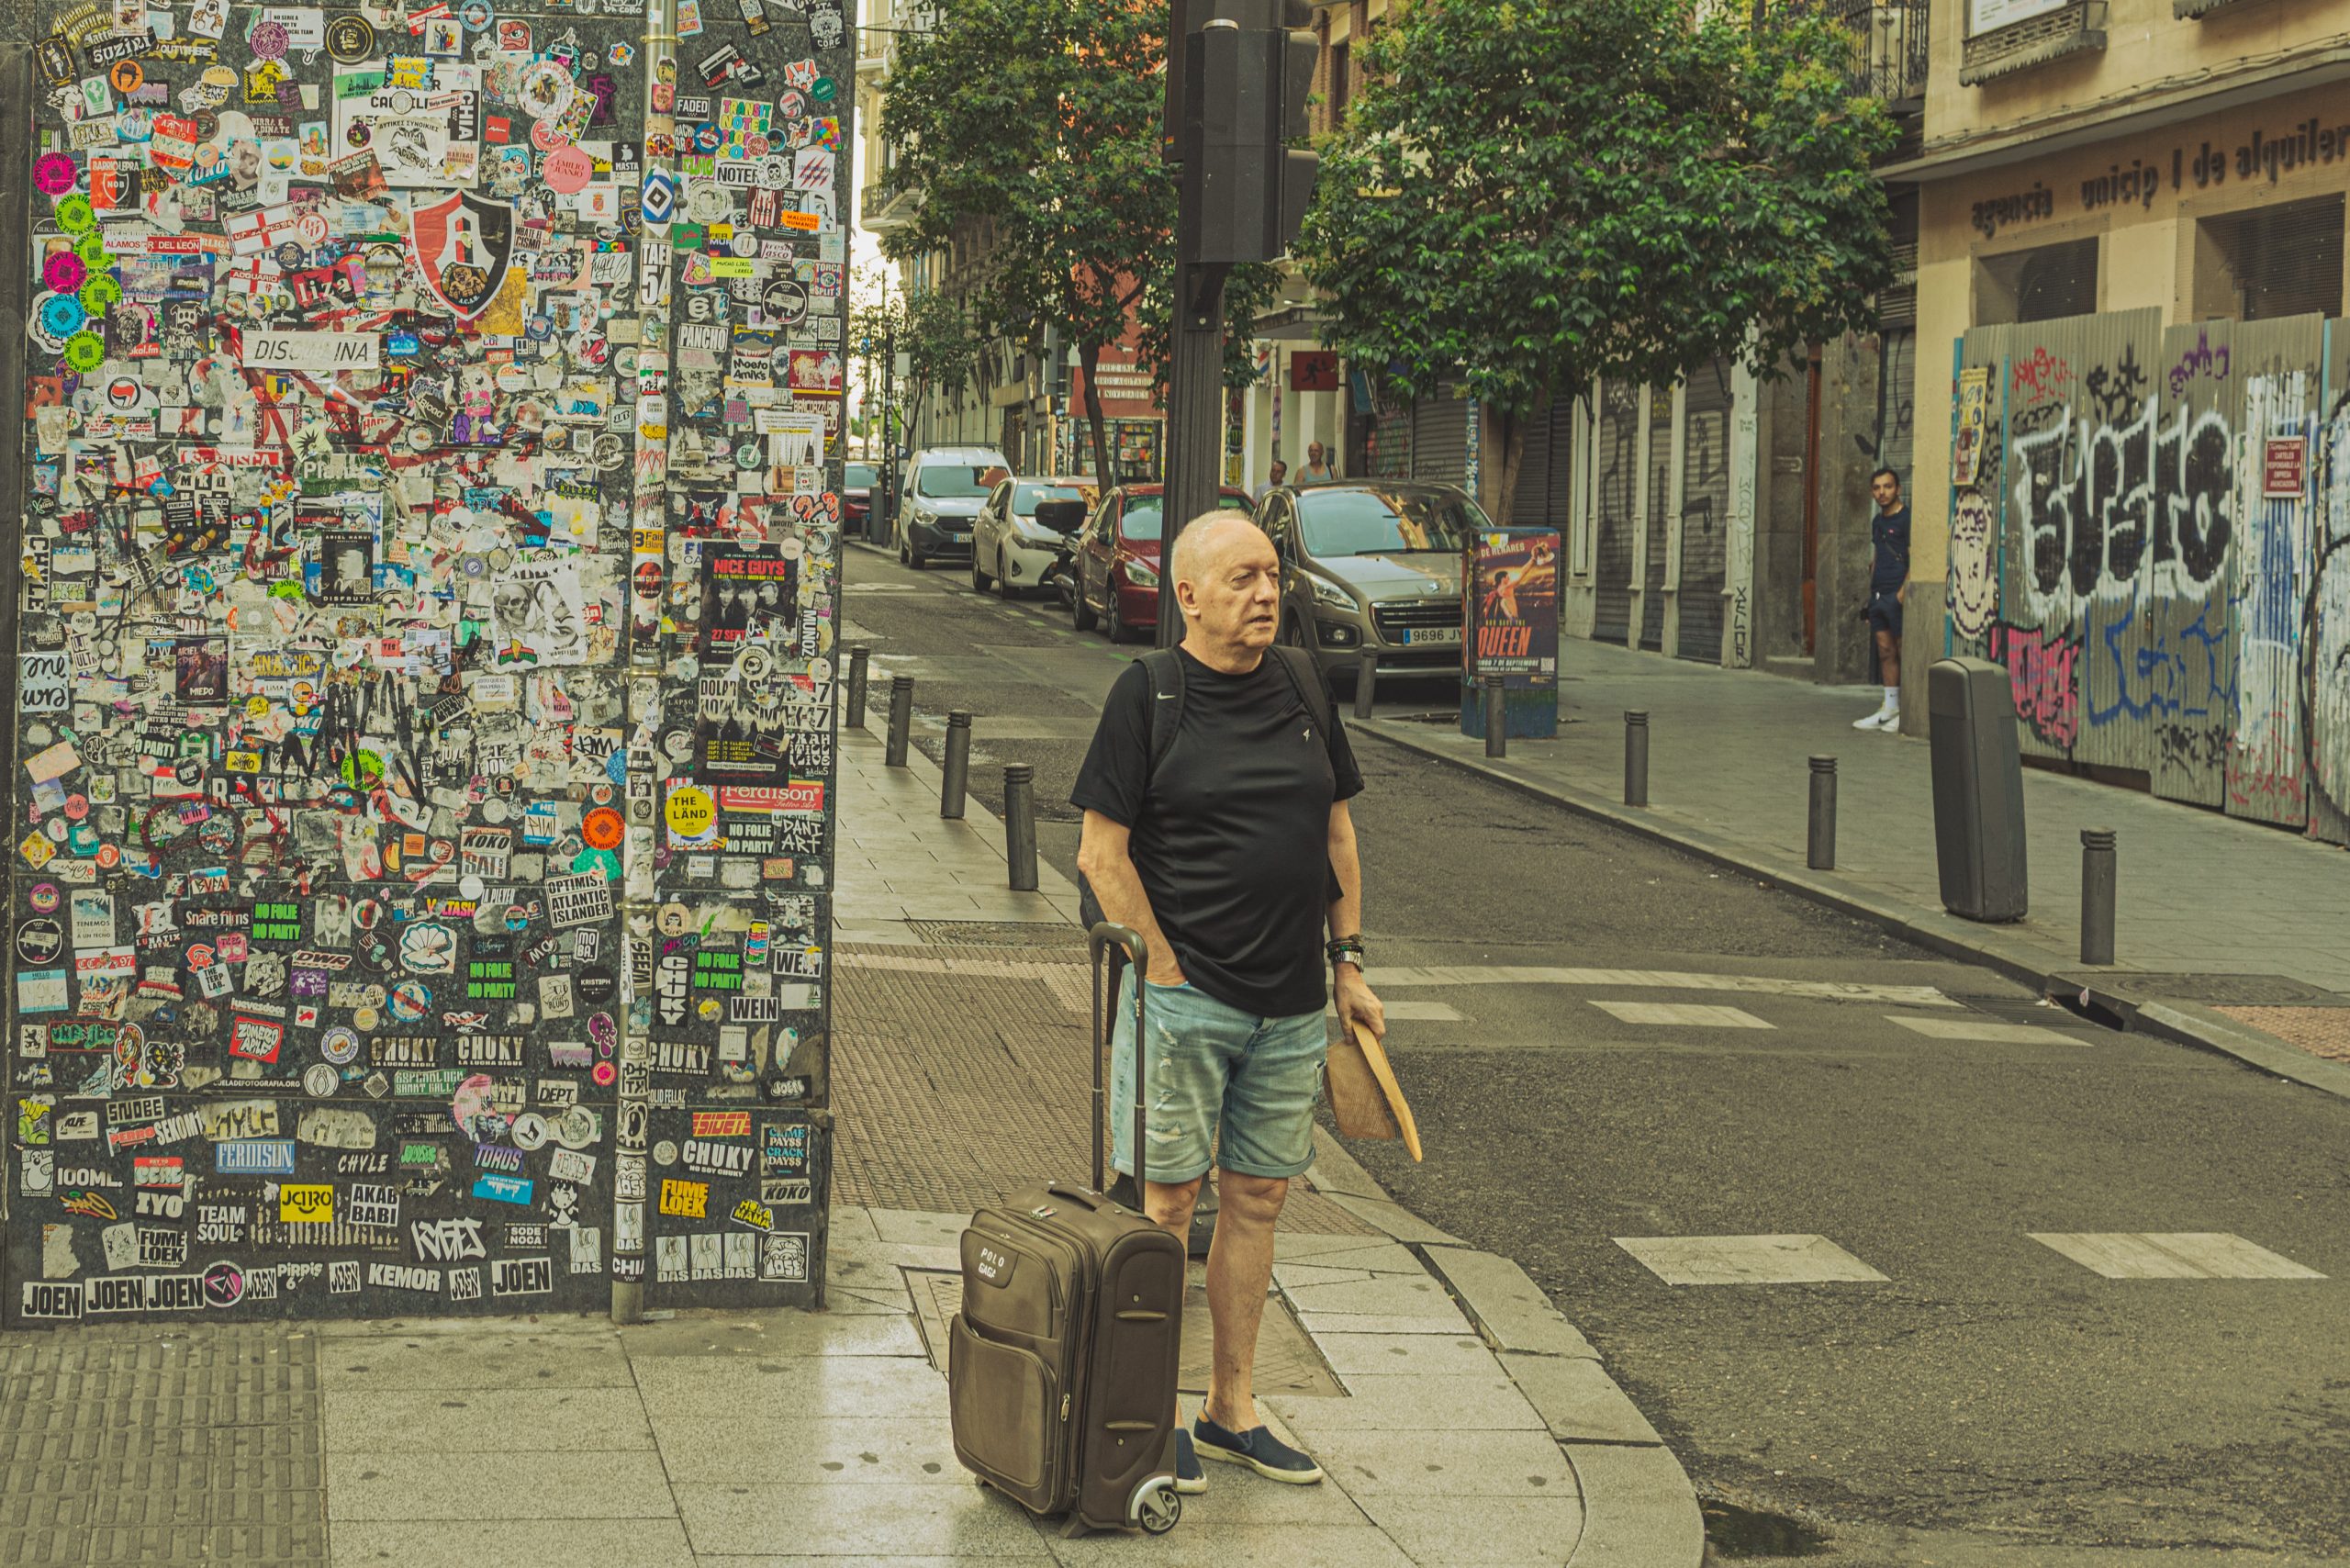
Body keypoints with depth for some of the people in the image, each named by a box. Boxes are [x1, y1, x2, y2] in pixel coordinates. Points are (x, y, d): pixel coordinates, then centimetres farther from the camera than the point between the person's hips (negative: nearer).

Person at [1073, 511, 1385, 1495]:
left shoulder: (1303, 689, 9)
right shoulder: (1148, 695, -7)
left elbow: (1336, 831, 17)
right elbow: (1102, 853, -8)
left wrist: (1348, 961, 12)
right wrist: (1166, 972, -10)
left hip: (1292, 1006, 5)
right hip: (1185, 998, -5)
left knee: (1258, 1198, 11)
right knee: (1166, 1200, -1)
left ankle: (1231, 1410, 21)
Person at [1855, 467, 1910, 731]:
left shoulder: (1907, 519, -8)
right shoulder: (1877, 521, 18)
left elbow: (1914, 560, -13)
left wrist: (1903, 592, -20)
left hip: (1897, 595, -8)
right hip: (1878, 596, 8)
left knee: (1904, 652, -5)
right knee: (1885, 652, 8)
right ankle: (1890, 709, 12)